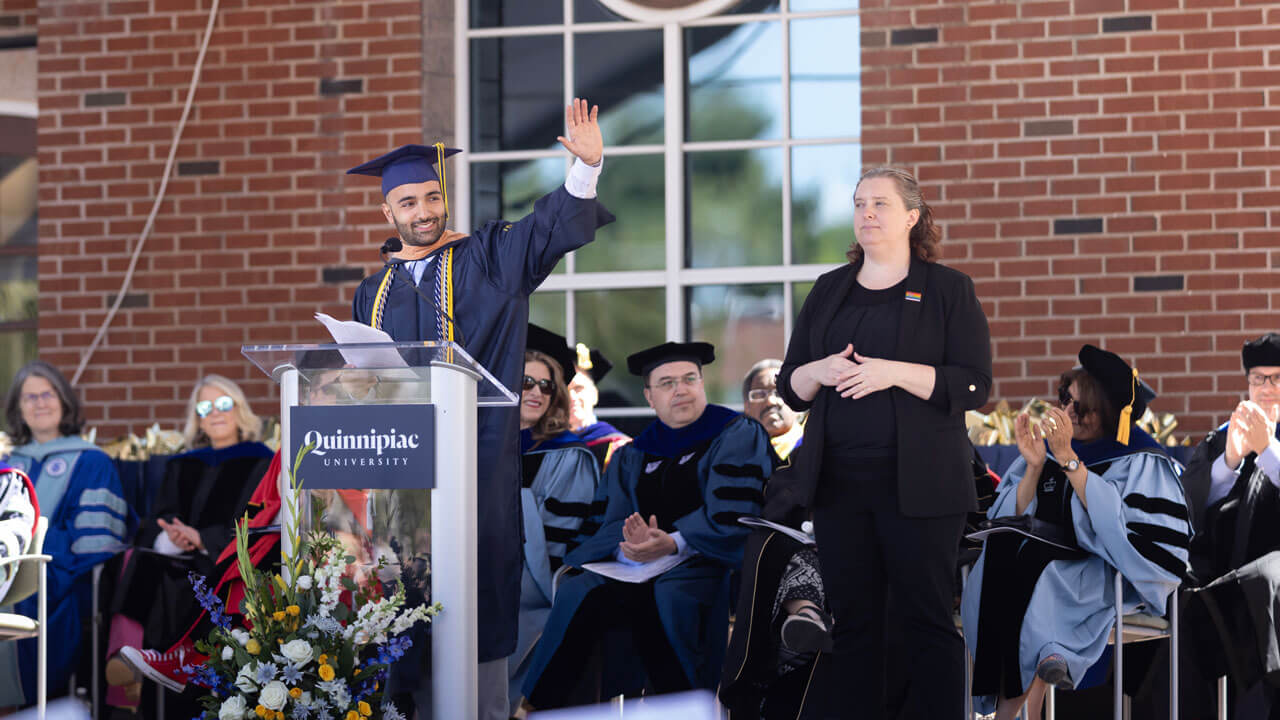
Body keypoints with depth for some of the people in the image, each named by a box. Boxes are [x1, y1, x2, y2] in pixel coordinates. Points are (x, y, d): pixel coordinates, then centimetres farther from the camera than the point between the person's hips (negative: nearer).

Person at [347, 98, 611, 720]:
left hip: (474, 462, -4)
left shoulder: (487, 259, 7)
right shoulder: (374, 294, 18)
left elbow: (552, 227, -8)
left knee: (476, 597, -7)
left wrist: (586, 167, -24)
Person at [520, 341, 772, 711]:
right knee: (578, 594, -24)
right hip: (638, 569, 4)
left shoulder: (738, 435, 6)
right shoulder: (632, 457, 20)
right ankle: (539, 708, -22)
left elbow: (730, 516, -7)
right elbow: (613, 523, 10)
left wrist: (672, 543, -22)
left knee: (666, 598, -37)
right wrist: (628, 548, -16)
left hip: (710, 560, -4)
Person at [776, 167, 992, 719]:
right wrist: (819, 372, -7)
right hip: (839, 482, 4)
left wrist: (893, 372, -17)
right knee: (852, 621, 5)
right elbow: (789, 387, 15)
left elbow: (973, 386, -7)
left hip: (917, 484, -4)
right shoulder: (829, 291, 16)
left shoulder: (948, 290, 3)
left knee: (928, 621, -3)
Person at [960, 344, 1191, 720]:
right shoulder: (1049, 443, 11)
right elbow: (1011, 521, 8)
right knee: (1001, 564, -27)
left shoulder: (1140, 460, -4)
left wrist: (1068, 460, -19)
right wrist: (1034, 467, -8)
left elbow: (1114, 529, -19)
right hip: (1046, 560, 5)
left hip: (1109, 574, -5)